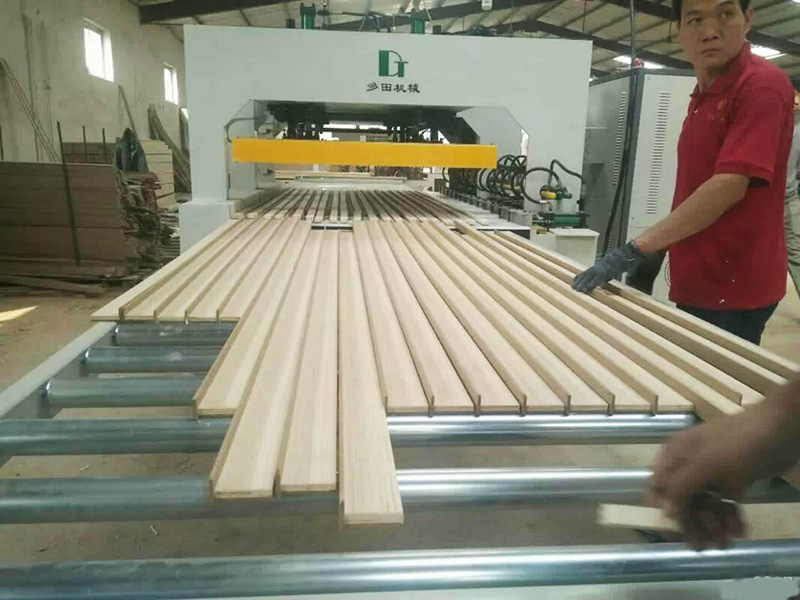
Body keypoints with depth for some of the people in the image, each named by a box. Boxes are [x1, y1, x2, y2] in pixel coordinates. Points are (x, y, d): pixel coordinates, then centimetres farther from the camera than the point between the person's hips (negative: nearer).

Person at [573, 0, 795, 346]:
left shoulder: (762, 86, -16)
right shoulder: (702, 97, 11)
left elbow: (729, 187, -25)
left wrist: (636, 251, -26)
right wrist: (654, 251, 16)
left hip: (731, 287, -8)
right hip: (697, 282, 8)